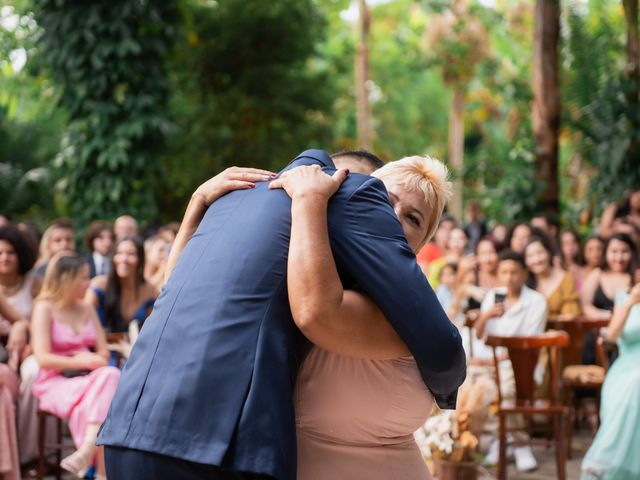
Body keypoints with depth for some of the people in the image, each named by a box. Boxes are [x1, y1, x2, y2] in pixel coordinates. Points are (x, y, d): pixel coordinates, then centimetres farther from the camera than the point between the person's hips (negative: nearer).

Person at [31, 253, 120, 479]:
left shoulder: (87, 310, 18)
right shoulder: (45, 308, -2)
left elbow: (103, 353, 13)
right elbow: (43, 358, -12)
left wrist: (92, 360, -10)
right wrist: (80, 362, -16)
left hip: (88, 377, 5)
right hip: (56, 381, -5)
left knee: (110, 375, -32)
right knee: (95, 400, -35)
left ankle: (88, 450, -43)